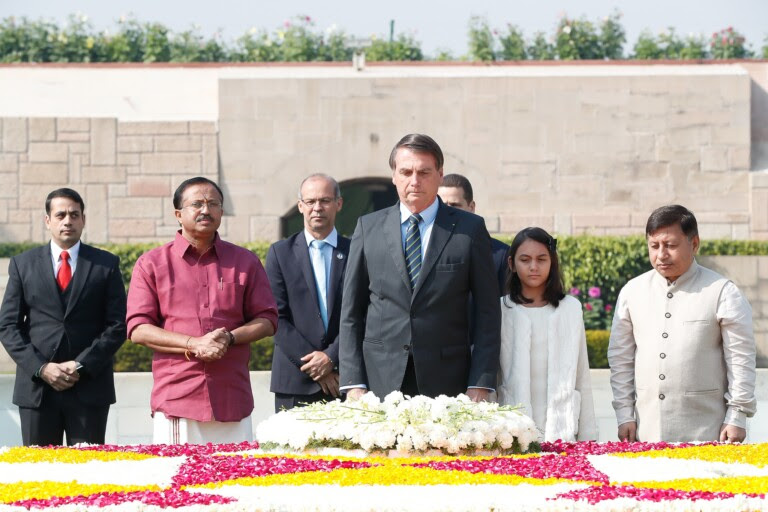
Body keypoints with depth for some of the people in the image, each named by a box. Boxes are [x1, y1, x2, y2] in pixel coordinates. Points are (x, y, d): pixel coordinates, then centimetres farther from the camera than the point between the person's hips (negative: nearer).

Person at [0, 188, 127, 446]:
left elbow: (118, 325, 2)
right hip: (36, 387, 1)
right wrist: (41, 368, -8)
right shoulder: (23, 264, 10)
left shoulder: (106, 264, 8)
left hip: (90, 386, -1)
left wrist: (82, 366, -9)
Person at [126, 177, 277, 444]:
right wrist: (194, 344, -11)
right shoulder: (151, 264, 8)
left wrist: (230, 338, -8)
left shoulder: (245, 262, 14)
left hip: (233, 400, 2)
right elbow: (138, 329, 1)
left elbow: (267, 321, 13)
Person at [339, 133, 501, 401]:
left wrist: (481, 384, -4)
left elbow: (487, 312, 4)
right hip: (381, 383, 1)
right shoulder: (368, 227, 10)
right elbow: (351, 312, 10)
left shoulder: (470, 228, 5)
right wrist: (354, 383, 1)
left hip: (445, 384, -1)